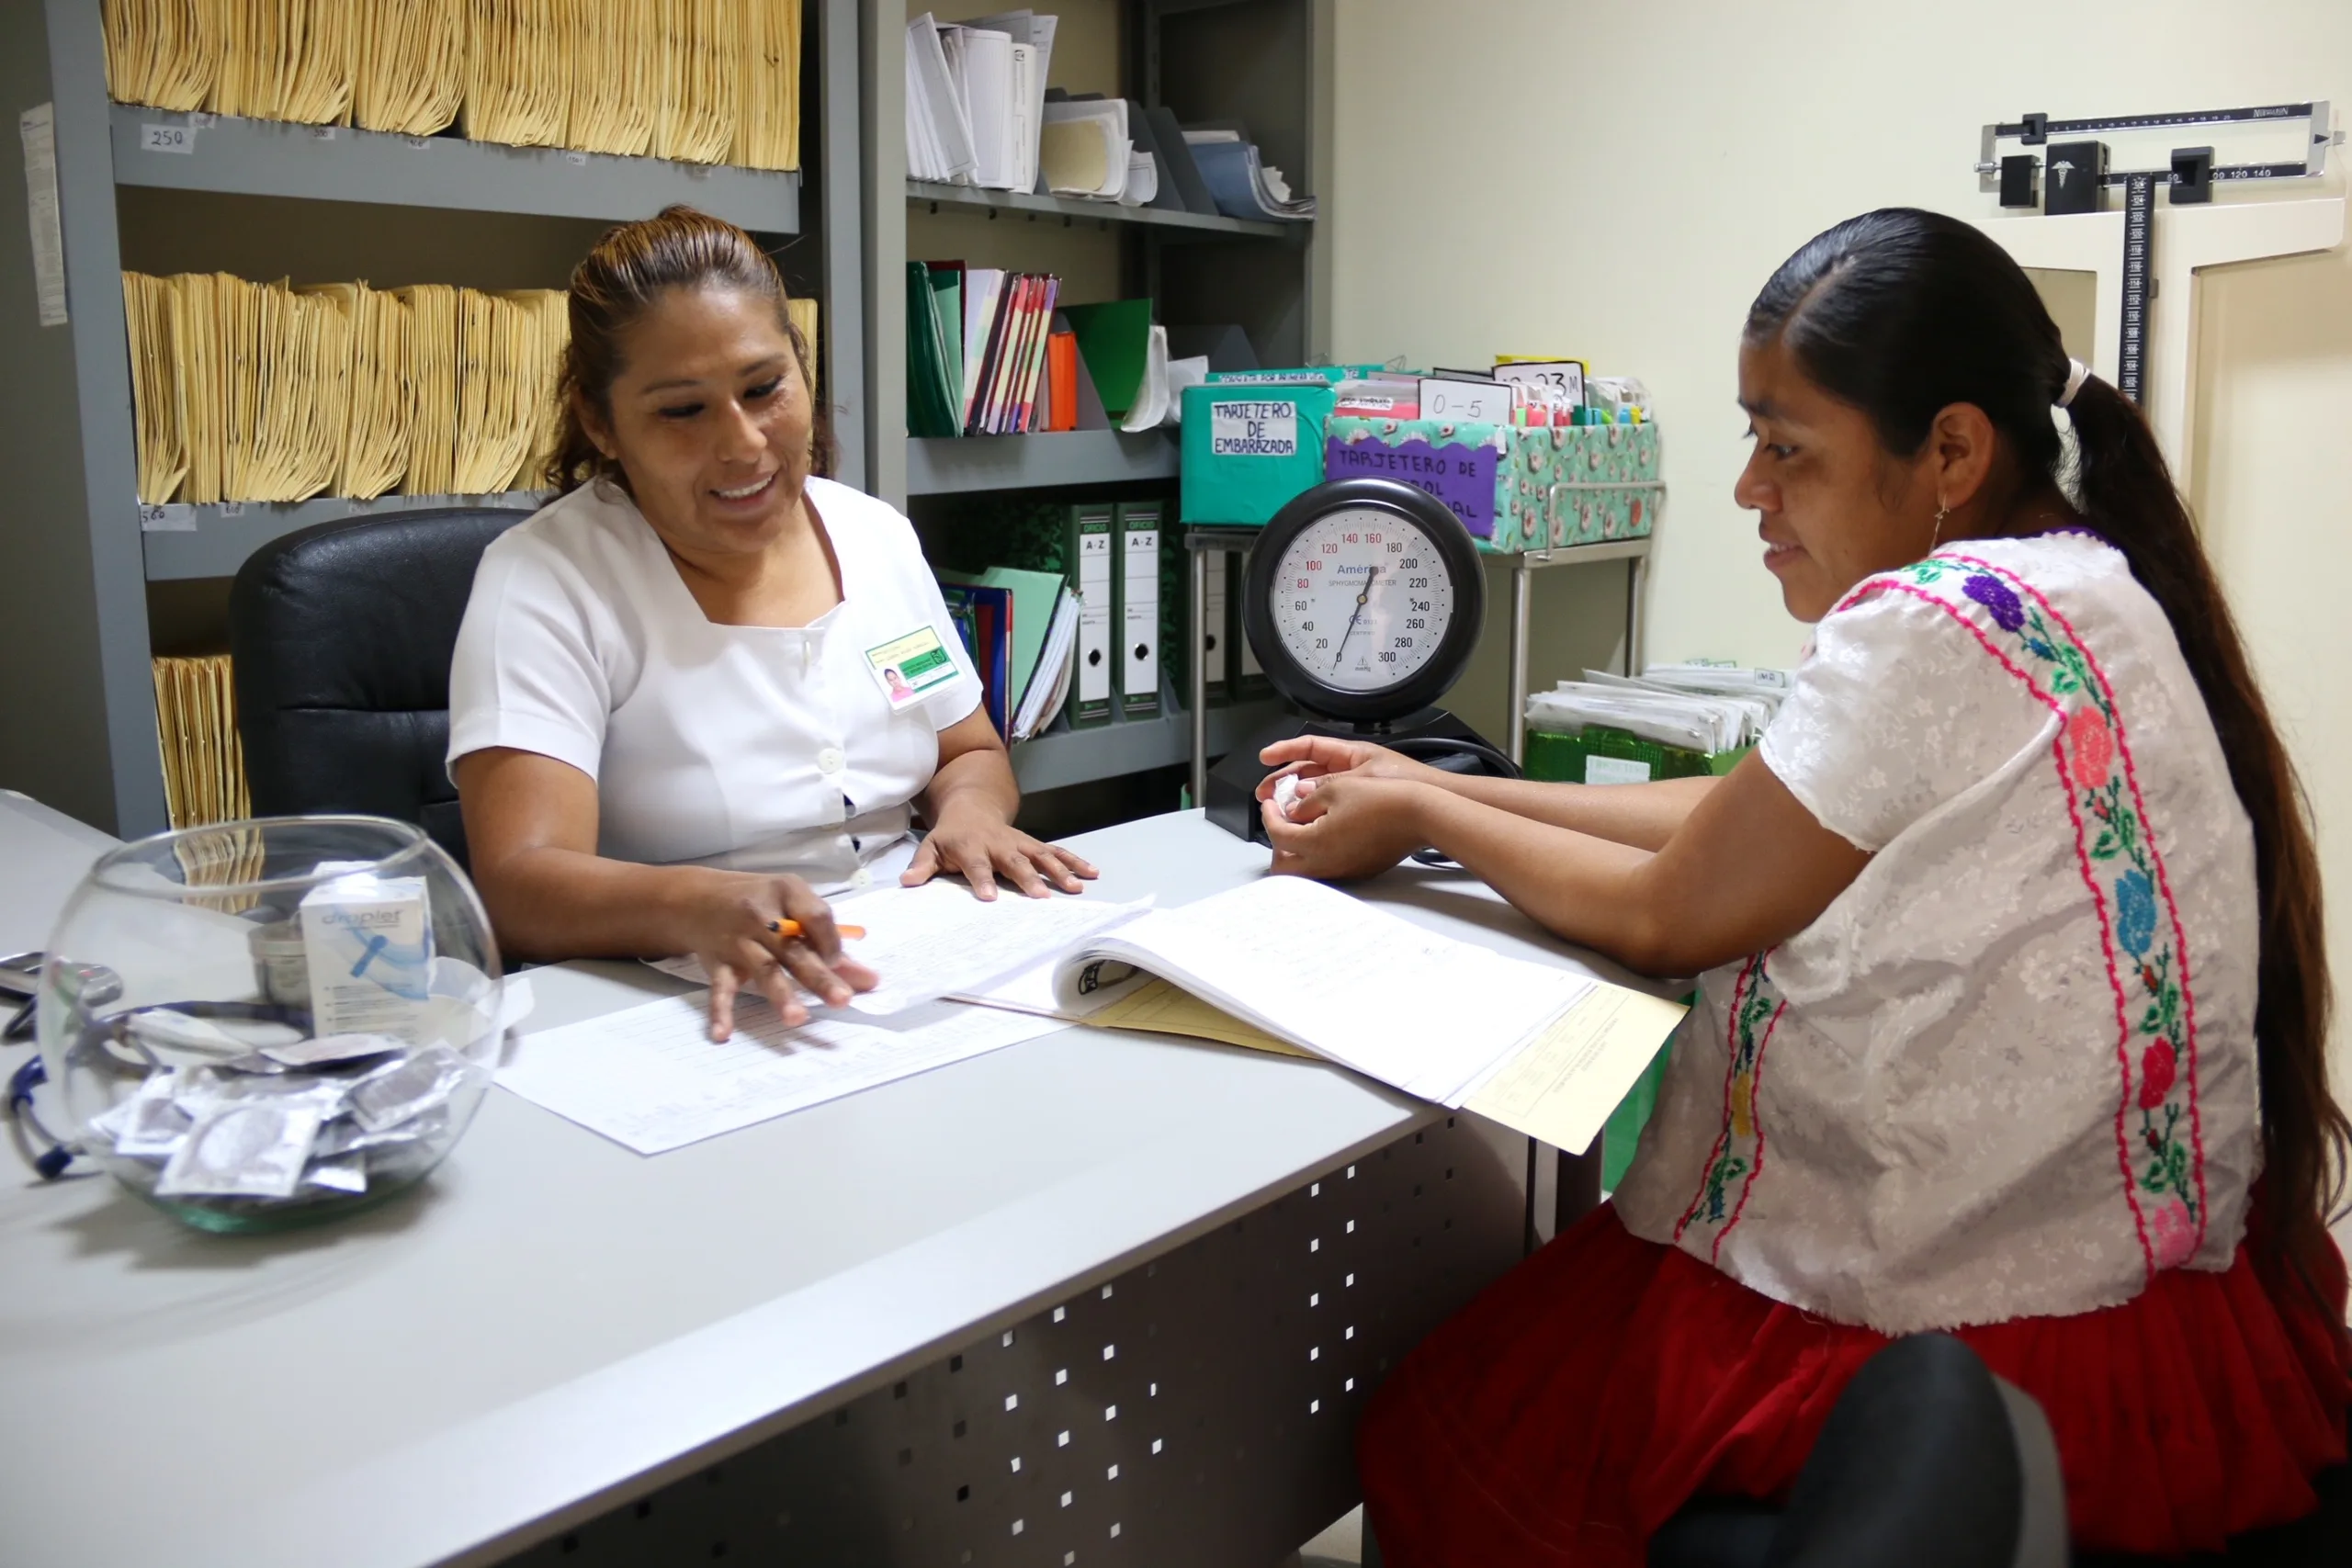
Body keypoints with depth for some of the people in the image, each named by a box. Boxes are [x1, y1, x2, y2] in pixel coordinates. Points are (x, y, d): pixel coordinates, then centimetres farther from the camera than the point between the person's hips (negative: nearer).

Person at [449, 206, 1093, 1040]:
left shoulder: (878, 535, 8)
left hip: (922, 975, 5)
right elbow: (519, 885, -21)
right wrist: (697, 907, -41)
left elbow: (970, 753, 17)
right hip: (689, 1018, -4)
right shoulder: (543, 581, -10)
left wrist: (970, 810, -7)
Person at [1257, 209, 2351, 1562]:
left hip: (2023, 1341, -9)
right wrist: (1442, 789, 11)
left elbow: (1664, 917, -14)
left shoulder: (1937, 627, -25)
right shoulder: (2092, 588, 5)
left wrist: (1418, 819, 1)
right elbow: (1744, 821, 9)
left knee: (1437, 1434, 5)